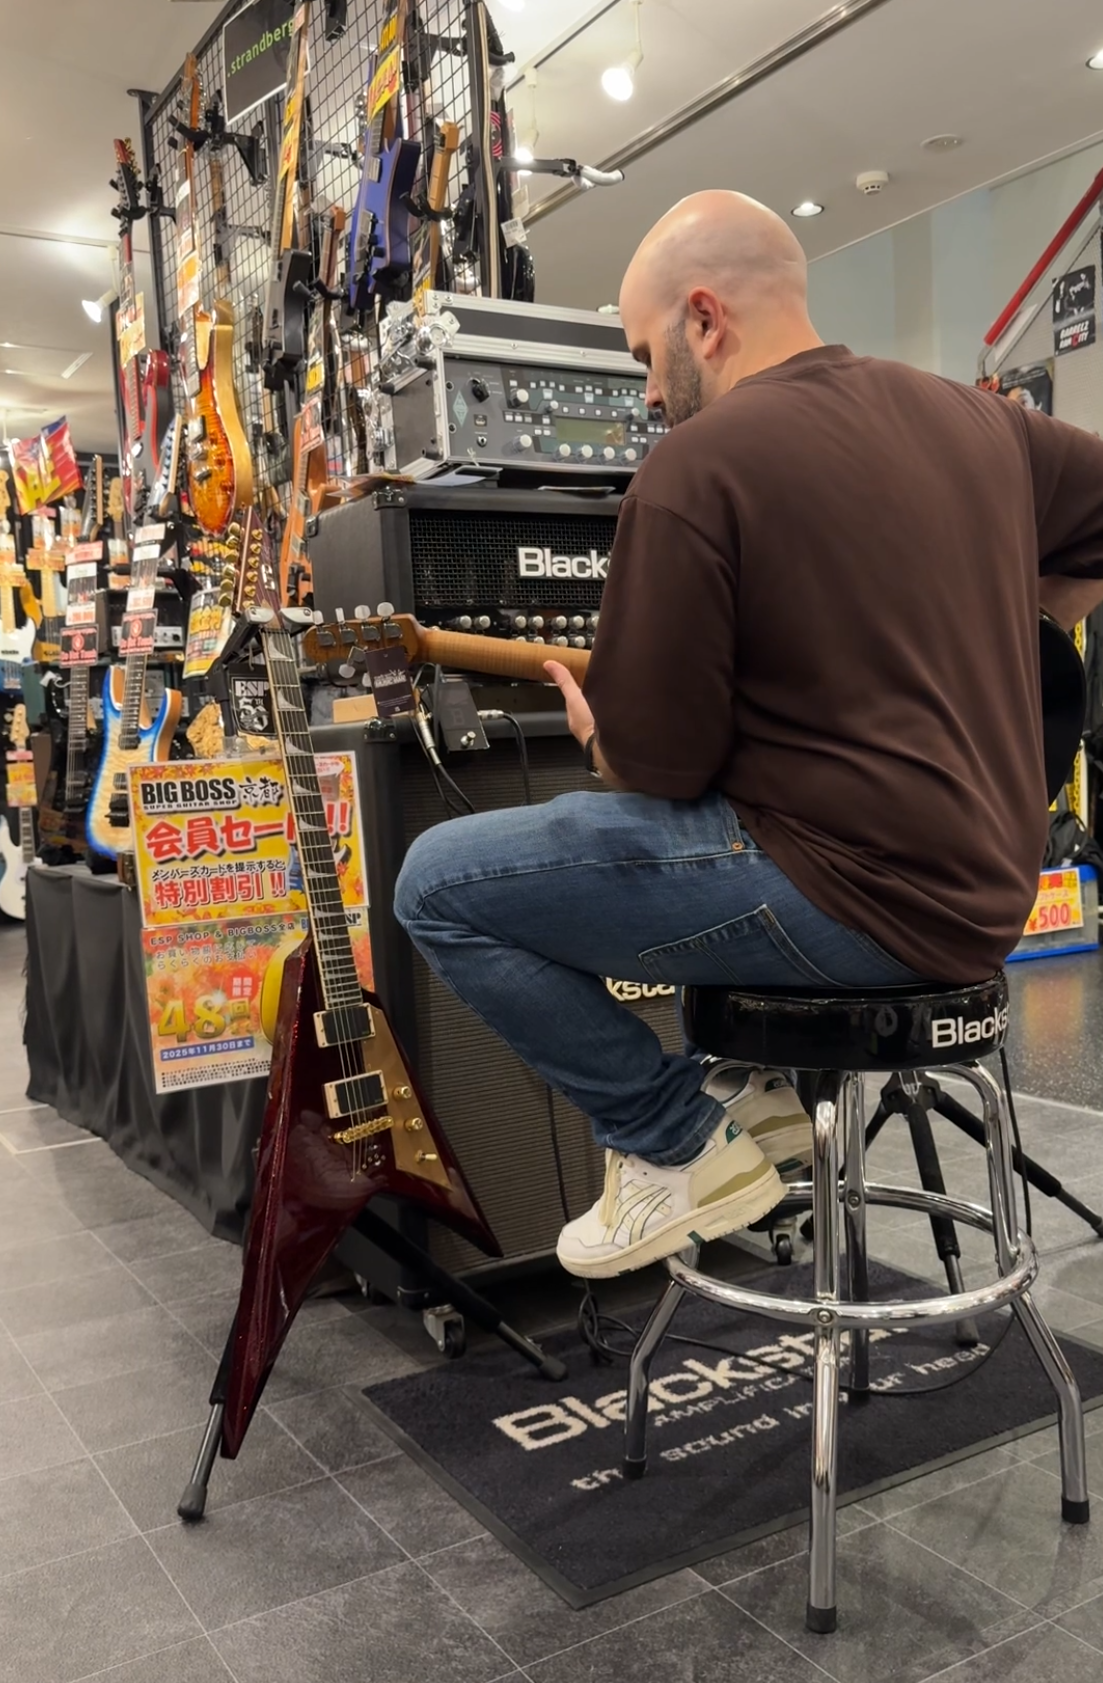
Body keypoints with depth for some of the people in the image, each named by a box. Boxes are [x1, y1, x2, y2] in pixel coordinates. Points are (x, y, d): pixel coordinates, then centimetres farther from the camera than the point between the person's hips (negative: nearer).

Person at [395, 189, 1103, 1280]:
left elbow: (660, 764, -11)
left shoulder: (695, 465, -13)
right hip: (988, 888, 9)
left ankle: (677, 1148, 6)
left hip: (858, 900, -9)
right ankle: (757, 1085, 26)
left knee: (438, 884, -1)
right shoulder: (976, 416, 9)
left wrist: (596, 731, 11)